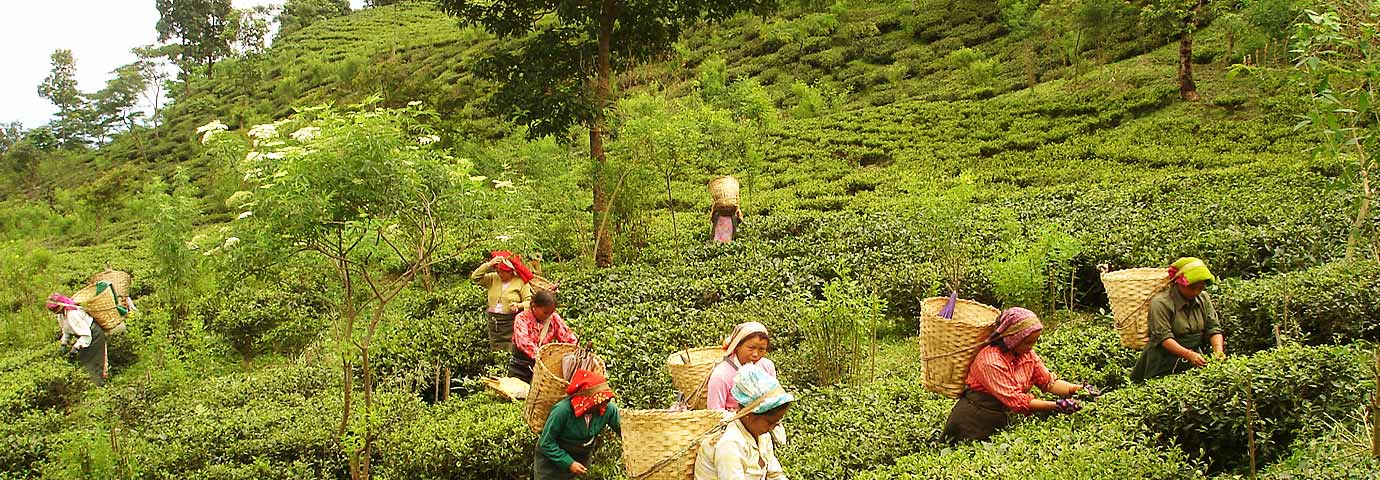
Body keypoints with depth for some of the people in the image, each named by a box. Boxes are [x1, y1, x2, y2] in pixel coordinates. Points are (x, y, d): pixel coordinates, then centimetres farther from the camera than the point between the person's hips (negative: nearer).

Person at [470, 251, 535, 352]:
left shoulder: (520, 282, -3)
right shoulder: (493, 279, 8)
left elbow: (529, 301, -2)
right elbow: (475, 277, -2)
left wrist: (518, 305, -23)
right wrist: (489, 264, -12)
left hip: (512, 322, -5)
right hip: (493, 321, 5)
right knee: (495, 351, 7)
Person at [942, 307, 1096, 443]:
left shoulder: (1028, 354, 2)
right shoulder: (991, 361, -23)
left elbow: (1048, 381, 7)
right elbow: (1015, 400, -24)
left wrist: (1077, 389, -10)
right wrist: (1057, 406, -26)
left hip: (1003, 417, 8)